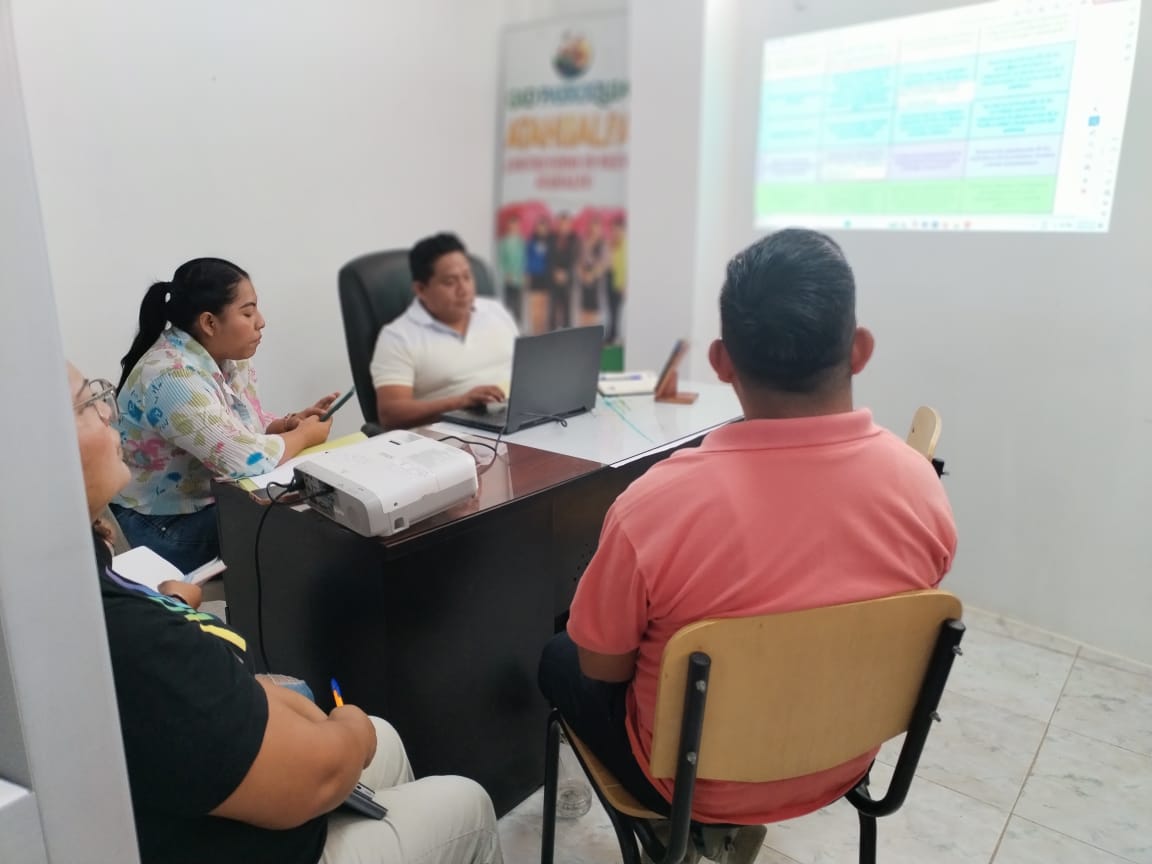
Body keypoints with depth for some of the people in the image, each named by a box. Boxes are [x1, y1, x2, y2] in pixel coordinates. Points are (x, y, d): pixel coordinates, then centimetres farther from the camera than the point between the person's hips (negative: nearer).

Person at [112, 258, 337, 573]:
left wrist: (291, 422, -9)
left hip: (223, 502, 8)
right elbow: (244, 459, -32)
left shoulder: (228, 358, 0)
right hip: (170, 528, -8)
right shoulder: (172, 378, -27)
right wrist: (305, 434, -15)